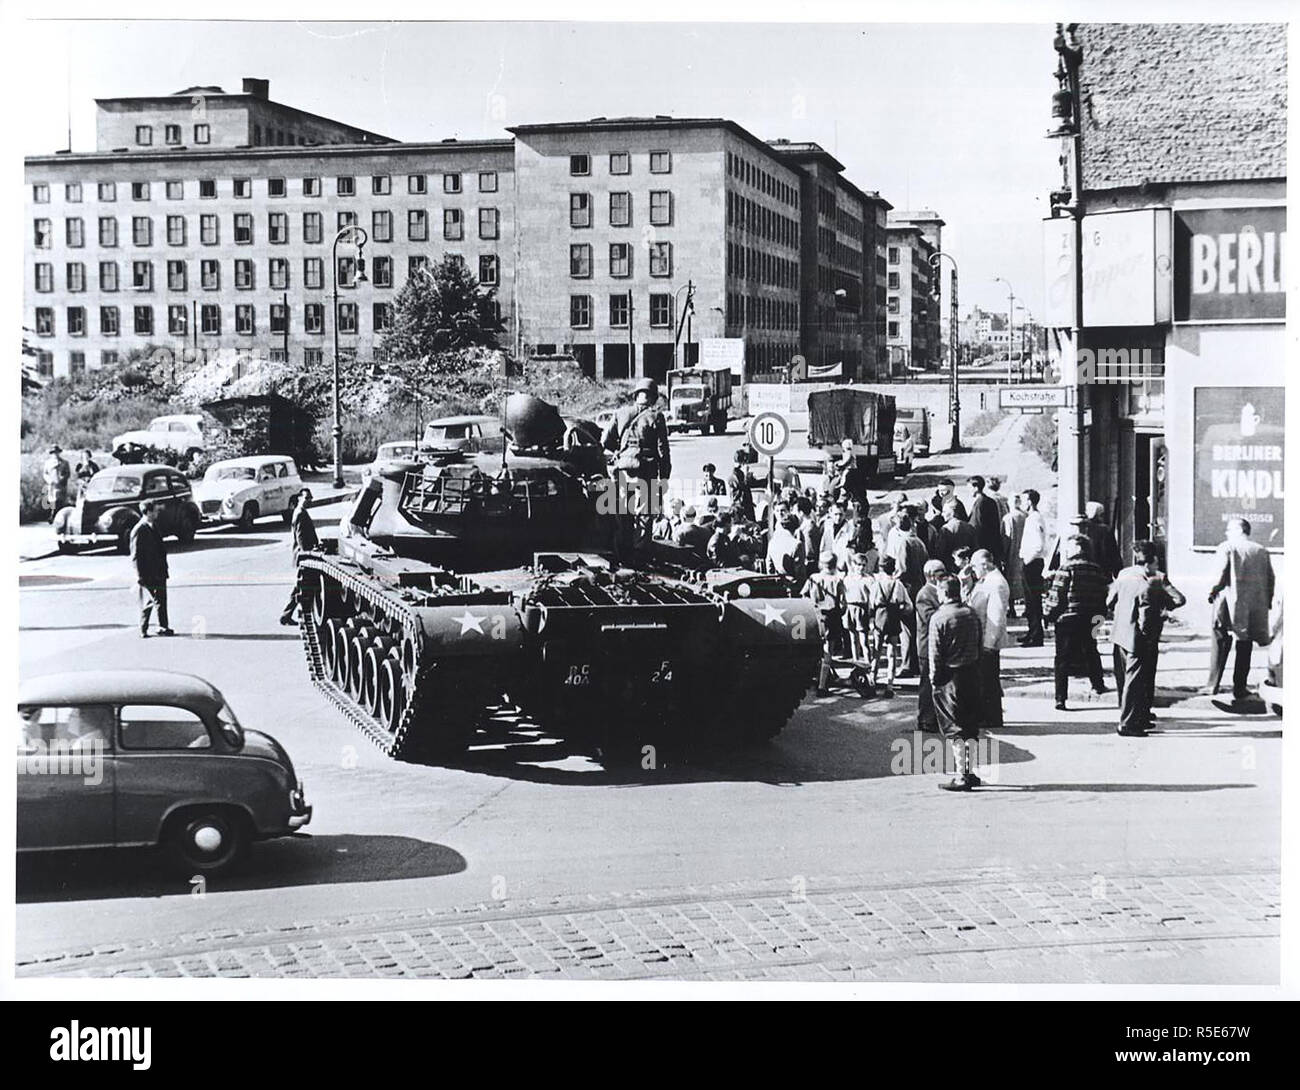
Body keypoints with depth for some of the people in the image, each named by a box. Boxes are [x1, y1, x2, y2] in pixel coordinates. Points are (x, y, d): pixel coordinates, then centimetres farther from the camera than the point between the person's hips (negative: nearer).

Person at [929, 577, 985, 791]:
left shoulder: (938, 618, -13)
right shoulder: (971, 613, 6)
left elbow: (935, 653, -14)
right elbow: (980, 643, 12)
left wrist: (934, 679, -6)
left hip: (950, 676, -6)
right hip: (972, 673, 6)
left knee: (954, 727, -1)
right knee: (971, 724, 14)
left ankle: (961, 777, -4)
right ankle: (971, 772, 19)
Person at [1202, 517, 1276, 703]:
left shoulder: (1226, 547, -4)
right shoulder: (1262, 551, 8)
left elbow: (1221, 575, -13)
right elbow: (1270, 578, 7)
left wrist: (1212, 592, 1)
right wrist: (1267, 603, 14)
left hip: (1230, 602, -3)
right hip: (1255, 604, 3)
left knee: (1221, 643, 6)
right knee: (1245, 646, 10)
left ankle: (1213, 685, 6)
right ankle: (1239, 689, 10)